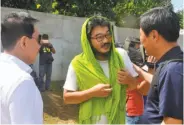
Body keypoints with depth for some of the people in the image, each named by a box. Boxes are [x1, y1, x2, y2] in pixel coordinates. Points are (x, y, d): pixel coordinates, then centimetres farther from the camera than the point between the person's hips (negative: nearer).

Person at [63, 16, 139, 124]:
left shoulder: (121, 55, -6)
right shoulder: (78, 64, -13)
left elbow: (137, 84, 3)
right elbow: (67, 97, -10)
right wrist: (92, 92, -22)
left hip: (118, 119, 3)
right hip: (91, 121, -2)